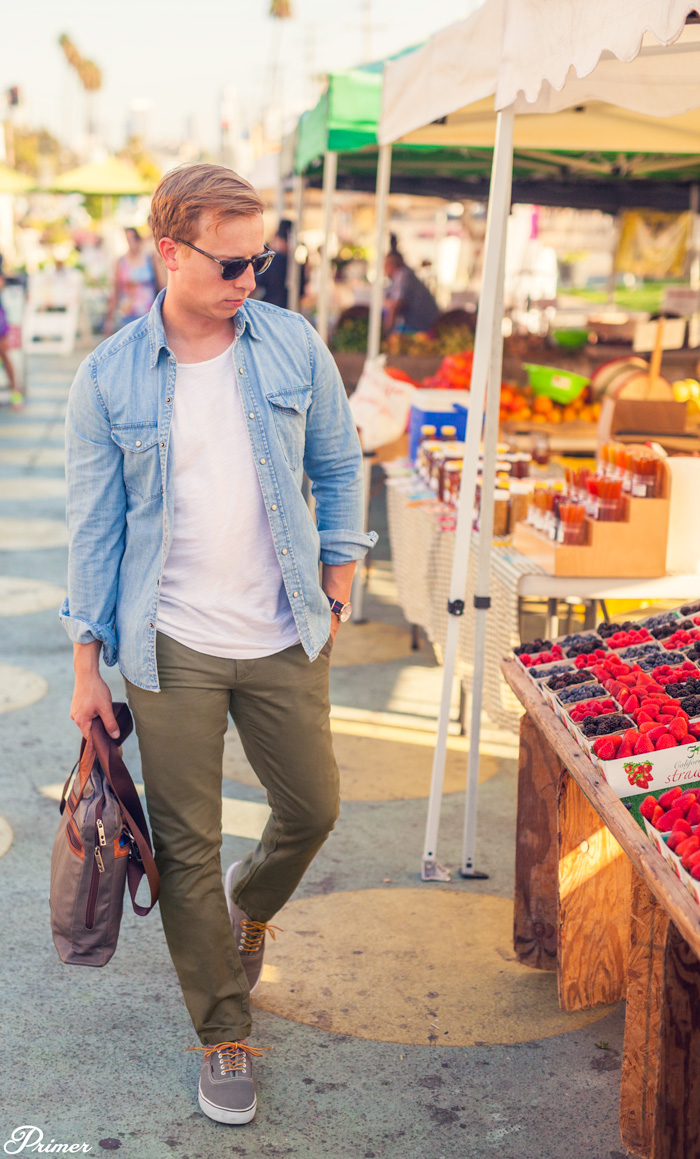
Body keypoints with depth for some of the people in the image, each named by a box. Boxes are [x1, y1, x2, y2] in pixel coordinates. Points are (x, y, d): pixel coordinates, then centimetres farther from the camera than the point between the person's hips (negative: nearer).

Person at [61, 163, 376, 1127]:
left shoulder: (294, 346, -2)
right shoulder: (108, 379, -6)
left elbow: (338, 465, 10)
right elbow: (94, 527, -1)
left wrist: (339, 581, 5)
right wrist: (88, 663, -1)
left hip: (284, 640, 2)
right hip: (172, 648, -2)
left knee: (313, 808, 12)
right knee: (188, 848, 5)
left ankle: (249, 907, 47)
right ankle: (224, 1037, 24)